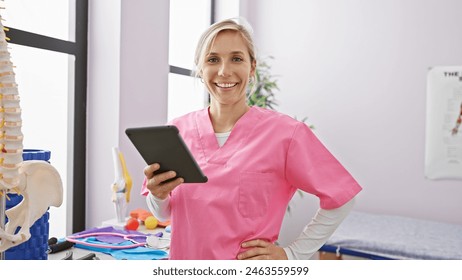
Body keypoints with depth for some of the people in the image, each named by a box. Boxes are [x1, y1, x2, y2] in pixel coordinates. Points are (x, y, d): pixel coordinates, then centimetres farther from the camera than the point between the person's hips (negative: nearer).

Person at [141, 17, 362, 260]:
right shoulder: (177, 130, -6)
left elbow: (339, 198, -7)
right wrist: (158, 195, -16)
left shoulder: (285, 133, -16)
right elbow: (163, 214, 5)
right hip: (183, 258, 3)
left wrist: (293, 254, -7)